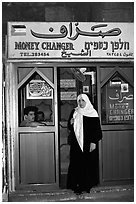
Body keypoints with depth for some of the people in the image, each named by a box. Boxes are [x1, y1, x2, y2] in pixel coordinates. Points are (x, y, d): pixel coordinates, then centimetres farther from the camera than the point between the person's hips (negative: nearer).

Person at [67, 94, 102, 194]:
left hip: (88, 143, -3)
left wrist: (94, 142, -12)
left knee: (89, 163, -1)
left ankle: (87, 185, 10)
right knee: (77, 163, 0)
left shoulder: (92, 113, -1)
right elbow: (70, 128, 15)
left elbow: (96, 128, -4)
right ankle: (77, 185, 6)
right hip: (76, 143, 3)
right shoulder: (74, 112, 10)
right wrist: (71, 123, -8)